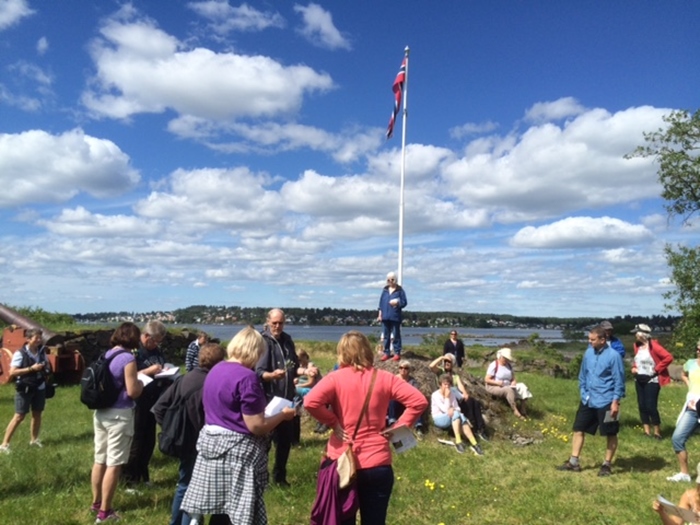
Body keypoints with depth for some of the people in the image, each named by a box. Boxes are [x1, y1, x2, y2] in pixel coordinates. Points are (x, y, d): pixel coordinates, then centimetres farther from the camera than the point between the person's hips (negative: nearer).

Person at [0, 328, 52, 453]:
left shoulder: (42, 351, 4)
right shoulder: (20, 353, -14)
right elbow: (12, 372, -19)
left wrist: (47, 368, -2)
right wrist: (31, 368, -25)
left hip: (40, 388, 5)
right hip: (25, 389, -5)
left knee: (37, 414, 12)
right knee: (19, 416, -5)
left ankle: (34, 439, 27)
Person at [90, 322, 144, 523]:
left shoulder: (107, 355, 7)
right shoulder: (128, 358, -16)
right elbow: (133, 392, -17)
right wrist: (141, 382, 3)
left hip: (101, 412, 8)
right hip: (119, 414, -8)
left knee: (100, 460, 18)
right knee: (114, 464, 2)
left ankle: (96, 502, 32)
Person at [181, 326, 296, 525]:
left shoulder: (215, 370, 7)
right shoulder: (246, 377, -20)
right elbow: (256, 427, -20)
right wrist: (282, 415, -6)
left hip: (211, 442, 9)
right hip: (237, 449, -8)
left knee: (218, 507, 17)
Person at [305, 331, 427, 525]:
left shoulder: (336, 378, -8)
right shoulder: (384, 378, -2)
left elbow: (311, 402, -22)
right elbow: (419, 401, -6)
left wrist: (333, 423, -9)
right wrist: (399, 426, 0)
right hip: (377, 464, 2)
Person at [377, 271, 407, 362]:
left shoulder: (400, 290, -3)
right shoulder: (385, 290, 9)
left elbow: (404, 302, -2)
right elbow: (381, 302, 11)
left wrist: (397, 302, -20)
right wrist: (380, 314, 7)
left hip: (395, 317, -4)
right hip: (385, 317, 4)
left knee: (396, 335, 2)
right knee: (386, 335, 9)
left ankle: (397, 353, 9)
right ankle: (386, 352, 18)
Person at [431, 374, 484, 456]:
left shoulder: (451, 394, 6)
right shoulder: (435, 395, -12)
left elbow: (458, 408, -1)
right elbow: (445, 410, -19)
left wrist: (453, 409, -23)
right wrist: (447, 397, -19)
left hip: (451, 418, 5)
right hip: (439, 419, -4)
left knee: (461, 416, -31)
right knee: (456, 414, -33)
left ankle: (474, 444, -38)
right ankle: (458, 442, -37)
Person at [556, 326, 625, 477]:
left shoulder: (613, 356, -15)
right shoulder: (588, 353, 3)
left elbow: (619, 380, -13)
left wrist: (615, 401, -15)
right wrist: (583, 393, 13)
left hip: (606, 402, -6)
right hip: (588, 400, 6)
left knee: (610, 434, 8)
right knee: (579, 429, 9)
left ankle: (607, 465, 23)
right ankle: (573, 462, 18)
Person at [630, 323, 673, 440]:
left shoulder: (653, 346, -16)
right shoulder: (637, 346, 6)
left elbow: (669, 357, -20)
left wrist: (656, 369, -18)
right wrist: (634, 367, 3)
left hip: (651, 381, -7)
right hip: (639, 380, 7)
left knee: (651, 406, -6)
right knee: (642, 406, 8)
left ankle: (657, 432, 9)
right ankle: (647, 432, 17)